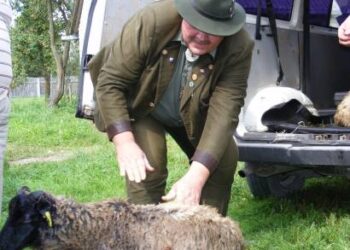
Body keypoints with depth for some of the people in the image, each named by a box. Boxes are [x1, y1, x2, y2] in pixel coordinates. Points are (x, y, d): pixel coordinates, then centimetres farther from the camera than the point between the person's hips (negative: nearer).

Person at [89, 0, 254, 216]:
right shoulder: (152, 21, -35)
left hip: (193, 115, 3)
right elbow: (110, 82, -29)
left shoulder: (239, 48, -31)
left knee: (224, 161, -7)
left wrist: (196, 176, -45)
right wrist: (124, 142, -38)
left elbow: (224, 112, -35)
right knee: (148, 168, -23)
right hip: (140, 106, -2)